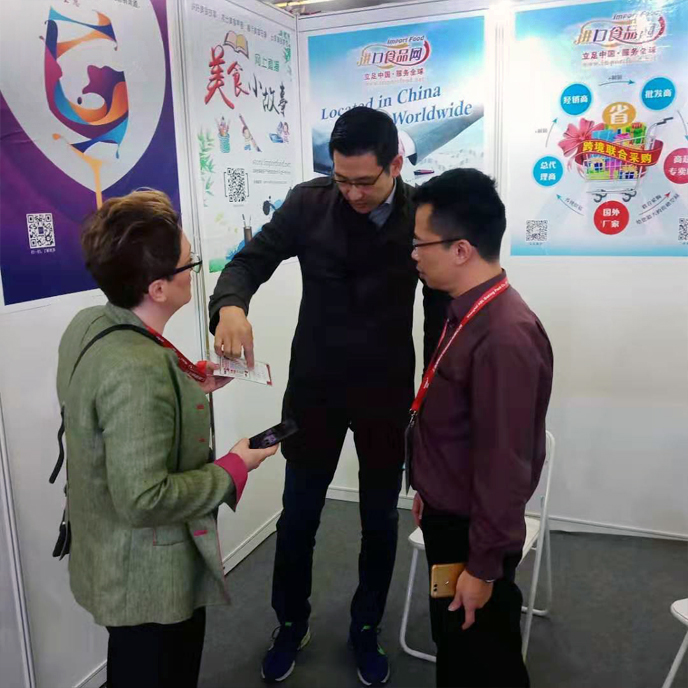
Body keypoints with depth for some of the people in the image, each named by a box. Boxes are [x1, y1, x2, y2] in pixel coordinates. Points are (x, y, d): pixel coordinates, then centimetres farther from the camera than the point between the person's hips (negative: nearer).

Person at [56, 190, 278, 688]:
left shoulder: (88, 325, -5)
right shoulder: (138, 370, -34)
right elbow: (144, 500, -31)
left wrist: (192, 386, 2)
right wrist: (232, 470, -20)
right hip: (153, 585, -8)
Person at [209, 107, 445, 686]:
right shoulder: (309, 203, -9)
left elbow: (439, 310, -2)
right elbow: (251, 261, -6)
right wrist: (231, 306, -30)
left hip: (388, 391, 0)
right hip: (314, 386, 1)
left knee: (380, 520, 13)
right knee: (298, 517, 12)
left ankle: (366, 629, 38)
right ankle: (292, 624, 38)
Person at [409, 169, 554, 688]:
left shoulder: (505, 335, -30)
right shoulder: (469, 312, 2)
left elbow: (505, 464, -27)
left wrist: (483, 566, -20)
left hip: (472, 533, -8)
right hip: (447, 518, 9)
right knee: (453, 645, 26)